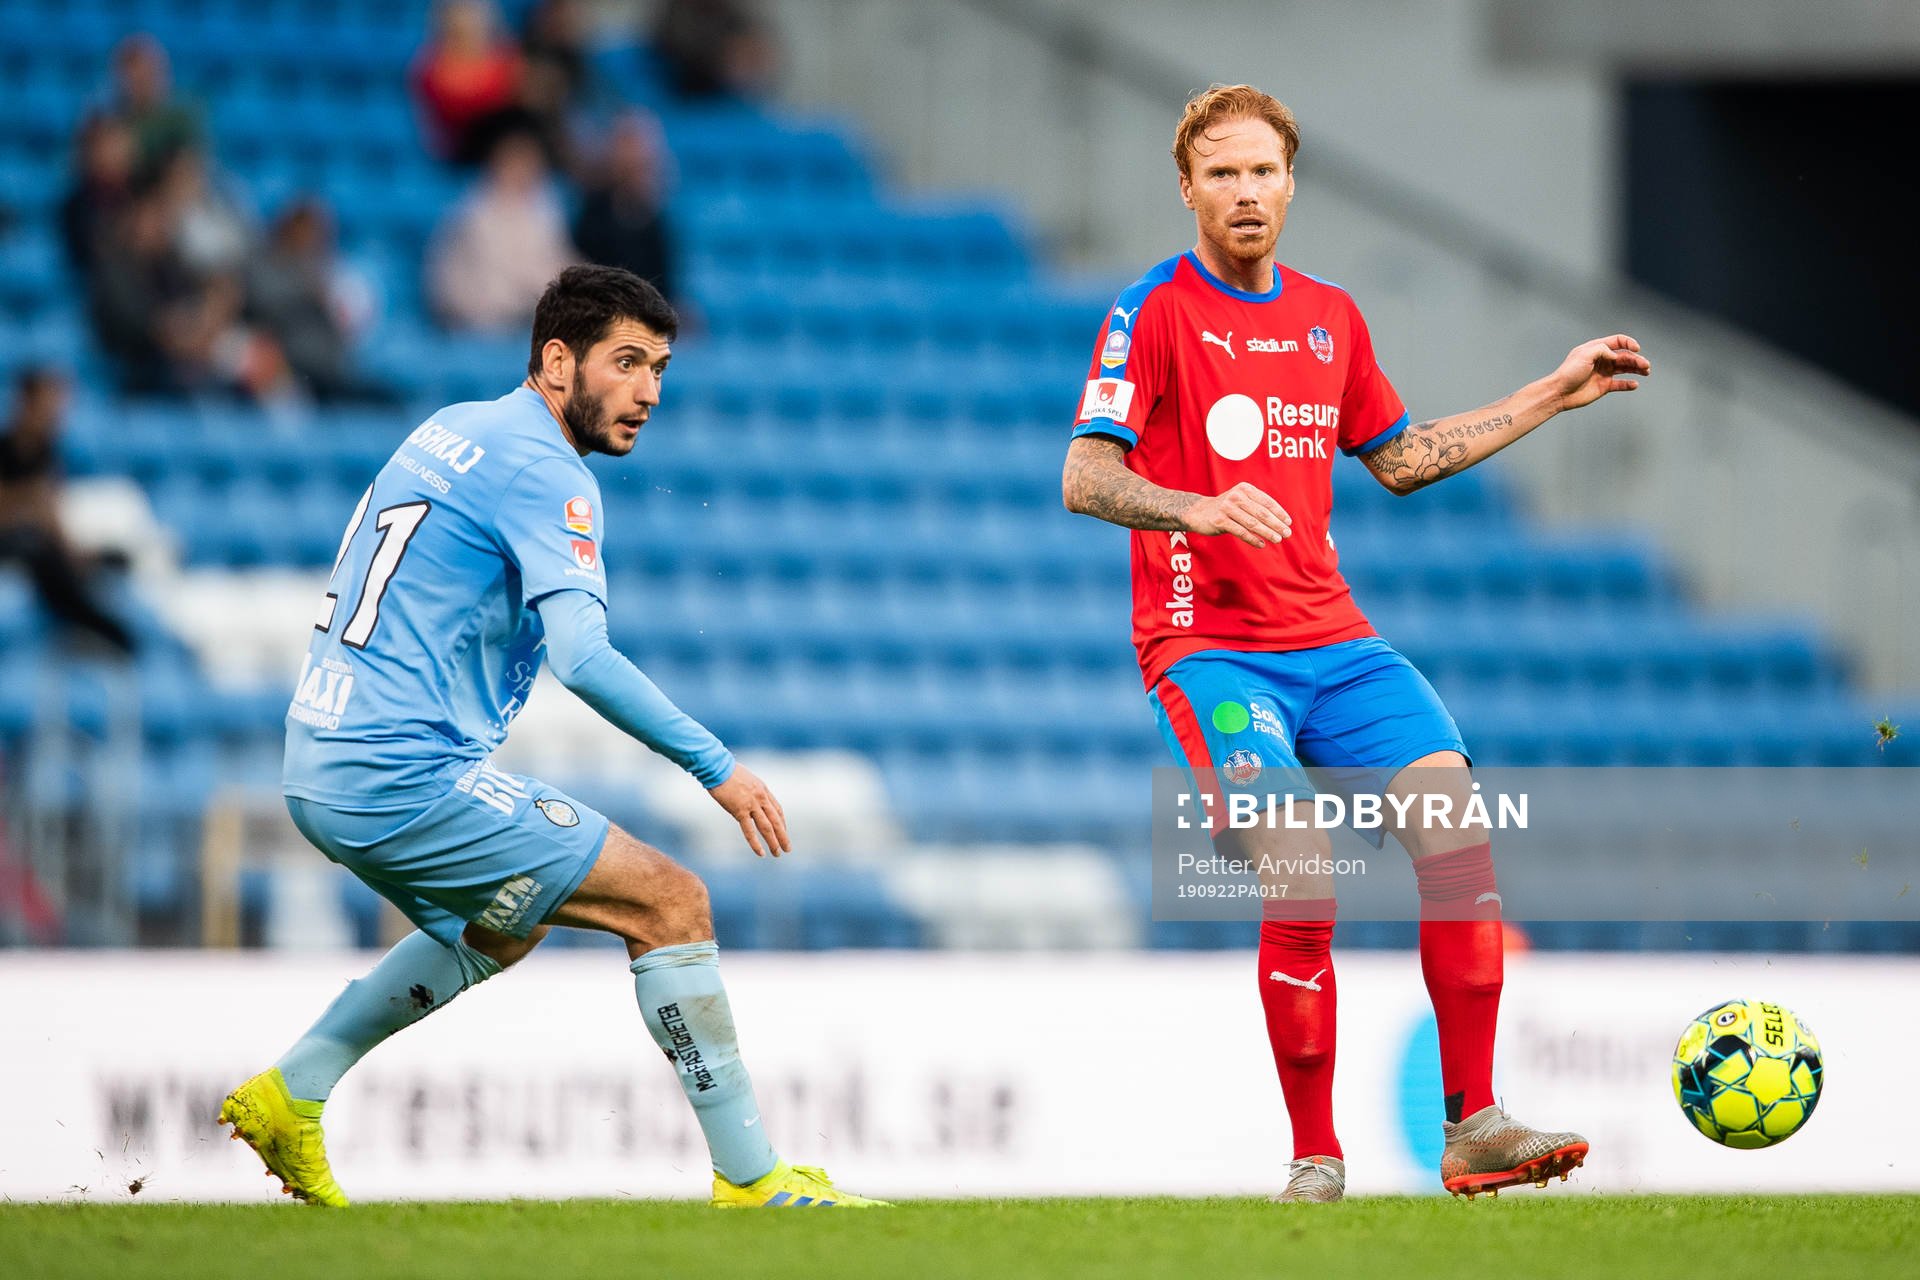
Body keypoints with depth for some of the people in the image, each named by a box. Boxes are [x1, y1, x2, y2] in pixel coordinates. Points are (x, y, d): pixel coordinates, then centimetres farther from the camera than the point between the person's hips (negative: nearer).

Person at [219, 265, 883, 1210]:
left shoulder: (454, 429, 16)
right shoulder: (544, 473, -13)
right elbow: (581, 657, -25)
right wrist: (716, 766, -22)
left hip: (324, 765, 10)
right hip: (406, 778, -10)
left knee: (504, 928, 33)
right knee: (670, 902, -7)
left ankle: (292, 1095, 29)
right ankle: (748, 1175, -7)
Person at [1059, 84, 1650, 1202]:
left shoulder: (1331, 317, 15)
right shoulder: (1154, 314, -4)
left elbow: (1400, 459, 29)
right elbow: (1085, 480, -12)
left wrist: (1554, 395, 29)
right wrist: (1203, 507, -31)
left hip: (1331, 637, 6)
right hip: (1210, 646, -5)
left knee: (1457, 829, -14)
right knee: (1304, 888, -22)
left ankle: (1476, 1127, -9)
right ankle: (1315, 1163, -10)